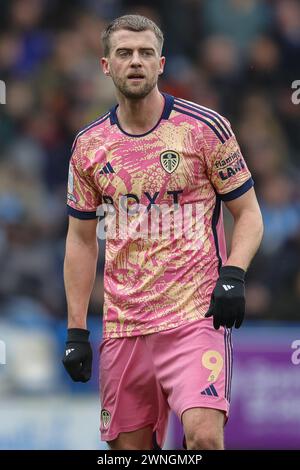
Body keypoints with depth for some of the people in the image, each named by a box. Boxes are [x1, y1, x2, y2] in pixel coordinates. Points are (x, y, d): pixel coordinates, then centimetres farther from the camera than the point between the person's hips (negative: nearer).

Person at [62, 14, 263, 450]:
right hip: (122, 327, 4)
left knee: (204, 434, -22)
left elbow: (248, 213, 3)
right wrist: (76, 331, 9)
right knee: (129, 446, 5)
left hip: (197, 314, -4)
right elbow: (81, 239, 15)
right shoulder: (88, 145, 8)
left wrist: (233, 275, -15)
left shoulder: (205, 127, -2)